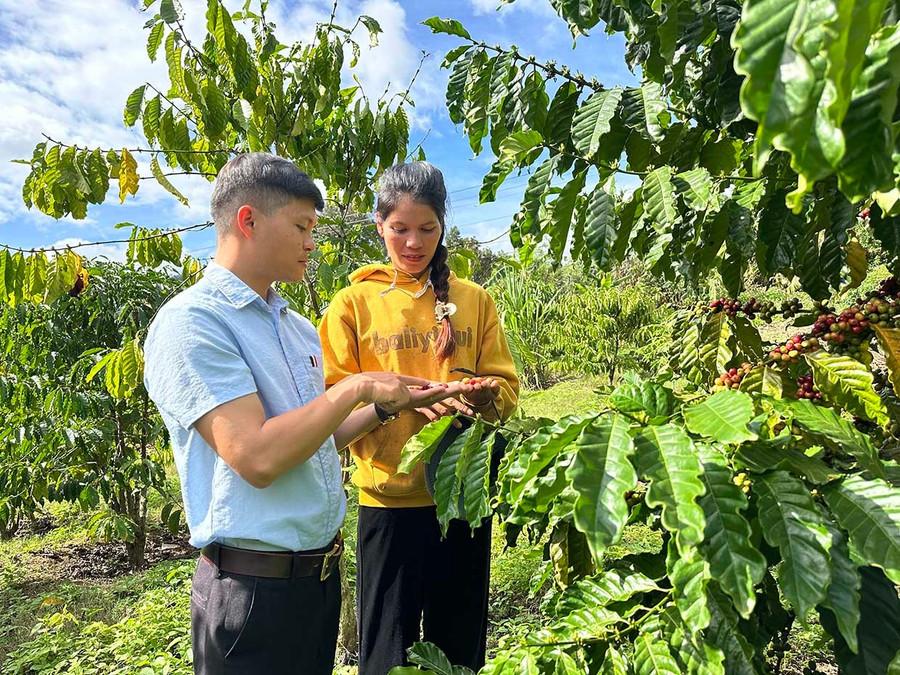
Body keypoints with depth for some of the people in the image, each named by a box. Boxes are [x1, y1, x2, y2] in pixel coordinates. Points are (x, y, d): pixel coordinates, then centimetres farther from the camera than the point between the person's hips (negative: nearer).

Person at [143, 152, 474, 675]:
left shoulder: (299, 328, 8)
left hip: (323, 569, 7)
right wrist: (357, 386, -18)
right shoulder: (191, 322, -17)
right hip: (255, 587, -7)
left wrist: (386, 406, 3)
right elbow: (257, 457, -27)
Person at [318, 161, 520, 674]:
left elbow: (506, 387, 6)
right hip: (390, 497, -2)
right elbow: (332, 397, -4)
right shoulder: (354, 302, 2)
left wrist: (481, 392, -16)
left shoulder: (475, 300, 8)